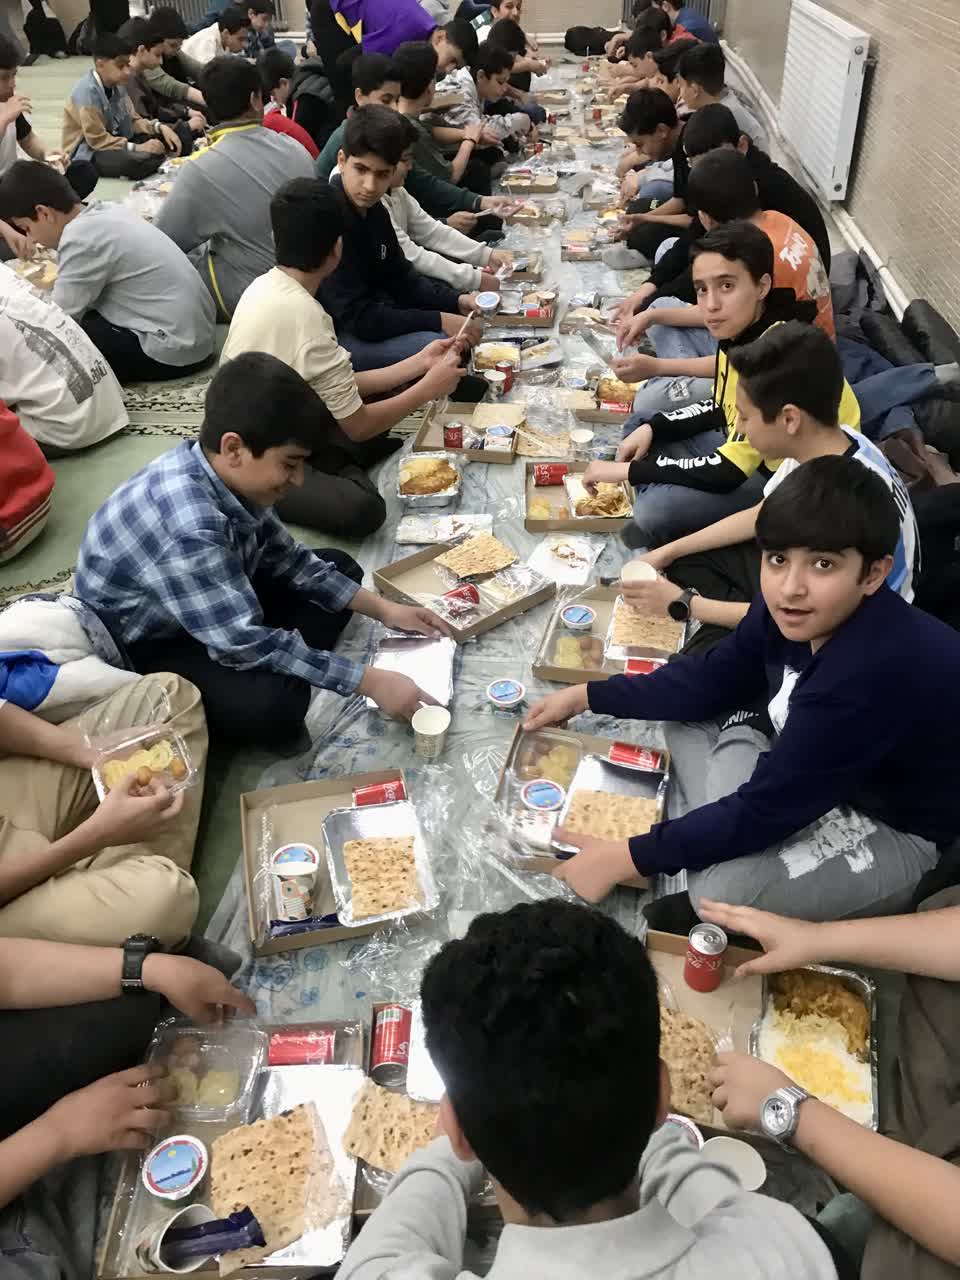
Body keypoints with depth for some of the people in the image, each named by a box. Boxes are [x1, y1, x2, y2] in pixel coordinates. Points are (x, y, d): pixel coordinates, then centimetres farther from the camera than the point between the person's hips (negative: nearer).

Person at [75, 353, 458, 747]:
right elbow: (248, 643, -33)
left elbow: (287, 559, 3)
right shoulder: (188, 526, -38)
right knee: (272, 703, -35)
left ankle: (286, 673, -6)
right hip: (142, 649, -9)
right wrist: (371, 682, -28)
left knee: (339, 567, 7)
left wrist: (384, 610, 0)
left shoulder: (227, 476, -12)